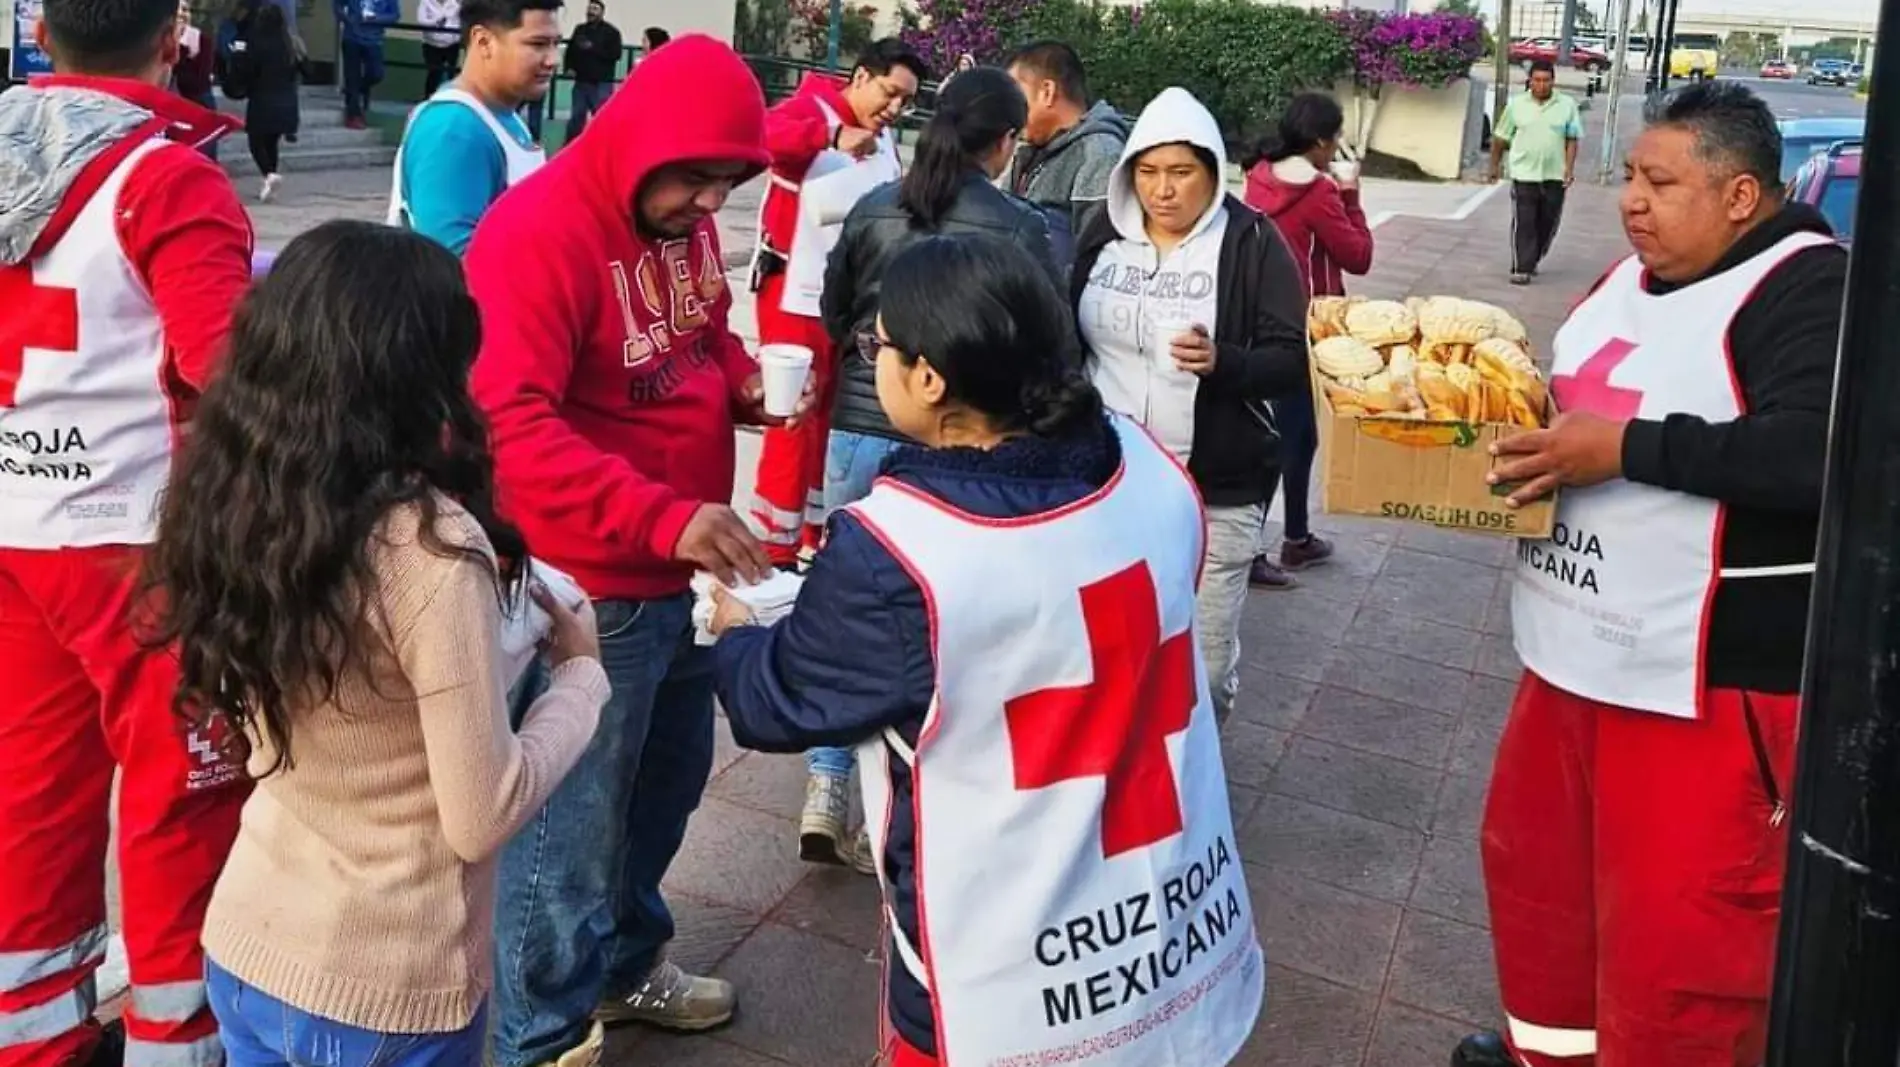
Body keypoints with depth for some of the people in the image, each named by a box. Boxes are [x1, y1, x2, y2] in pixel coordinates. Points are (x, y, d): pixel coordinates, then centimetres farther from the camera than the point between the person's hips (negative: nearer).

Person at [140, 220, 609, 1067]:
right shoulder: (431, 548, -25)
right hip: (385, 992, -6)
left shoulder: (237, 509, -6)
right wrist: (580, 671, -7)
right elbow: (482, 819, -20)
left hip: (243, 947, 6)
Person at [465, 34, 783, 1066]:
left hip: (686, 570, 9)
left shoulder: (683, 217, 5)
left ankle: (627, 961, 46)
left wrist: (748, 380, -2)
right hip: (590, 585, -8)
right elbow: (508, 425, -30)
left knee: (666, 782, 23)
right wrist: (664, 518, -39)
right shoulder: (535, 234, -21)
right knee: (574, 820, 6)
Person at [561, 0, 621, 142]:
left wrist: (592, 49, -17)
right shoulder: (580, 29, 13)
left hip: (602, 83, -5)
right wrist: (568, 67, 5)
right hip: (581, 81, 5)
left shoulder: (611, 32, -3)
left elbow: (615, 54, -13)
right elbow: (571, 50, 22)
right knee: (576, 117, 8)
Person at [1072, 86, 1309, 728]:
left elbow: (1293, 361, -10)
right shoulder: (1105, 234, 6)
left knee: (1204, 662, 4)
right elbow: (1069, 338, 15)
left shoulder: (1251, 242, -7)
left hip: (1216, 490, -3)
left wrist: (1222, 361, -29)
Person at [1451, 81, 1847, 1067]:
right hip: (1577, 649, 9)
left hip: (1710, 678, -9)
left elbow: (1814, 454, -29)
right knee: (1534, 862, 21)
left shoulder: (1807, 288, -15)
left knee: (1675, 934, 0)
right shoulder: (1634, 276, 12)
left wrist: (1626, 447, -26)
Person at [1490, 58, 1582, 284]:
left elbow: (1572, 139, 3)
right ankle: (1521, 269, -4)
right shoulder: (1517, 104, 2)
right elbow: (1501, 137, 9)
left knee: (1548, 223, 10)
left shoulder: (1567, 105, 2)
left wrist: (1569, 168, -7)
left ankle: (1533, 261, 28)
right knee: (1523, 224, -5)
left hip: (1555, 177, 1)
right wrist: (1495, 166, 12)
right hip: (1524, 174, -1)